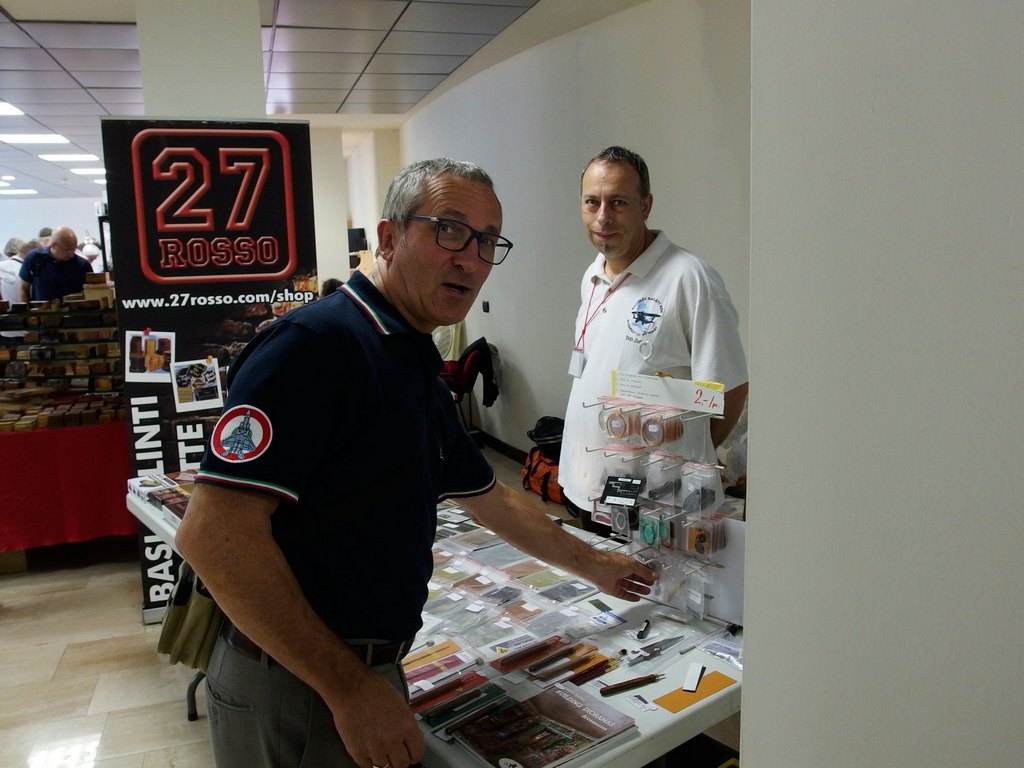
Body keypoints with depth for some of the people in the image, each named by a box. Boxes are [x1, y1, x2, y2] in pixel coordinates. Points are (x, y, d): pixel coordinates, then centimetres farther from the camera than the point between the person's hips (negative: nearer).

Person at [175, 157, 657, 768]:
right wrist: (350, 688, -22)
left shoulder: (422, 372, 10)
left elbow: (492, 500, 21)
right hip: (296, 691, -8)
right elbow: (213, 531, -26)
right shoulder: (315, 343, -19)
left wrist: (594, 566, 28)